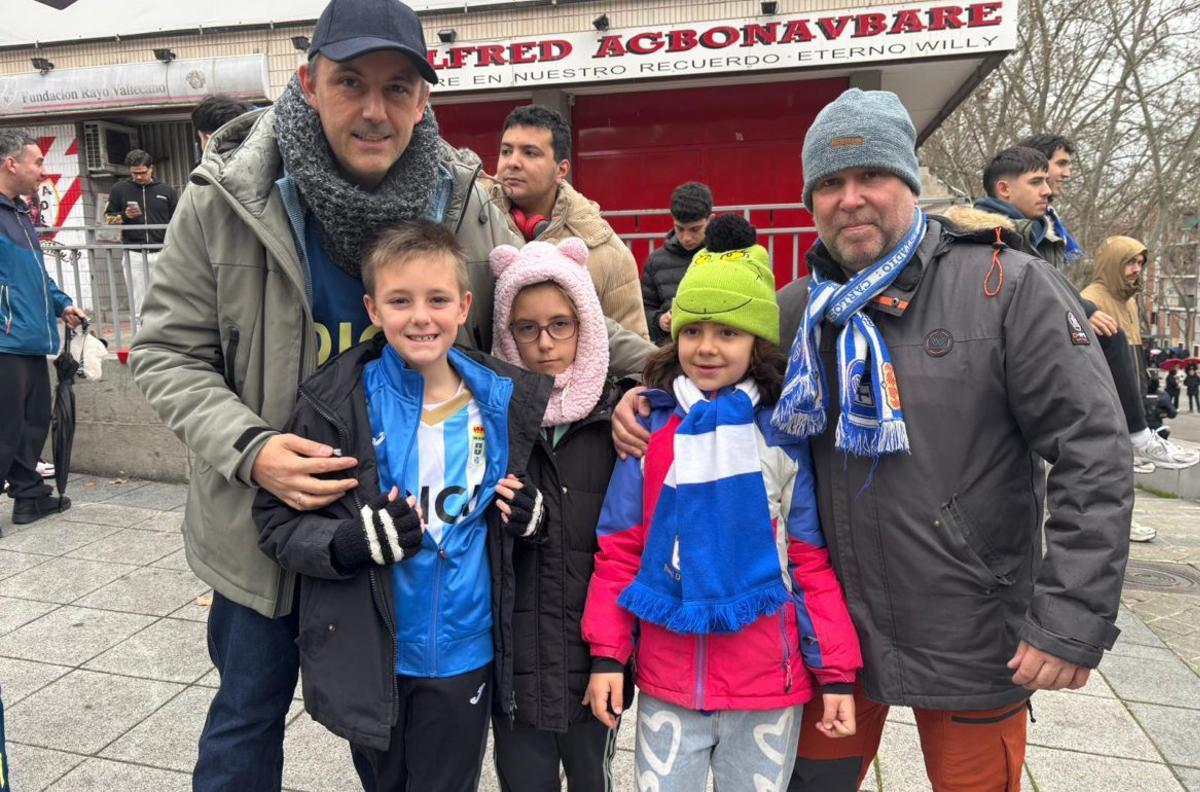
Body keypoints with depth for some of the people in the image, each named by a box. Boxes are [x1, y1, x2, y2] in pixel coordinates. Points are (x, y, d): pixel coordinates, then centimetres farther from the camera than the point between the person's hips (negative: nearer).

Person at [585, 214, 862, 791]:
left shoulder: (782, 435, -4)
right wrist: (607, 654, -3)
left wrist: (836, 673, -3)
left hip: (768, 681, 0)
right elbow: (619, 551, -1)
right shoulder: (649, 430, -3)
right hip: (666, 680, 0)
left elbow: (812, 563, -2)